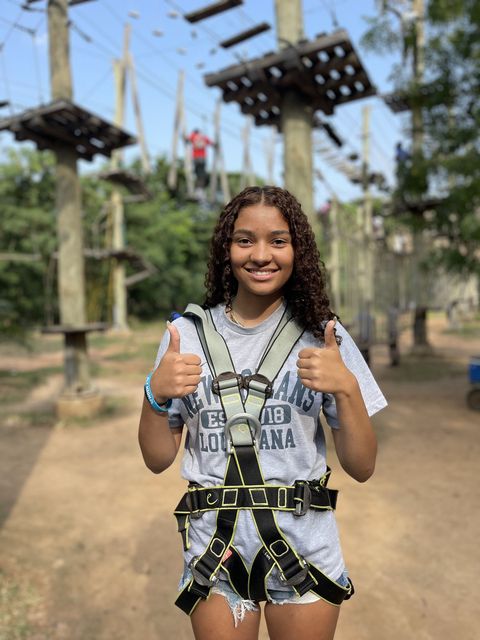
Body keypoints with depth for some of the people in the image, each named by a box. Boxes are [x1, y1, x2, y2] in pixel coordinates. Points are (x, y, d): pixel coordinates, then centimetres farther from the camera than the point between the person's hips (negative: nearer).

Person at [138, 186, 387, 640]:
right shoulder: (187, 333, -5)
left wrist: (347, 388, -23)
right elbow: (158, 459, -1)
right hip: (215, 549, 1)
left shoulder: (322, 334, -7)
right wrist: (155, 394, -19)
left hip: (305, 548, 0)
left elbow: (361, 467, -6)